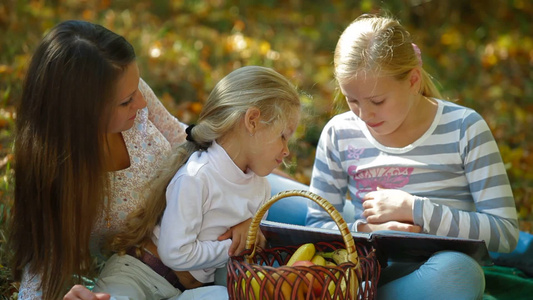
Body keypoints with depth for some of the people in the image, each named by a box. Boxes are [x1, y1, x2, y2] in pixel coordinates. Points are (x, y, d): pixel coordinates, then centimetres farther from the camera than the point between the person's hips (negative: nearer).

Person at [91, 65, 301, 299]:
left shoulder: (261, 188, 7)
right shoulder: (196, 177, -19)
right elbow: (176, 254, -21)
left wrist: (251, 229, -2)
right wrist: (233, 249, -12)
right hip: (140, 272, -9)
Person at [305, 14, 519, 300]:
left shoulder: (464, 129, -1)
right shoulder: (339, 134, 7)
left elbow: (506, 232, -5)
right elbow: (316, 225, 10)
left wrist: (414, 209, -12)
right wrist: (363, 229, -12)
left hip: (443, 275, 1)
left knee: (456, 269, -38)